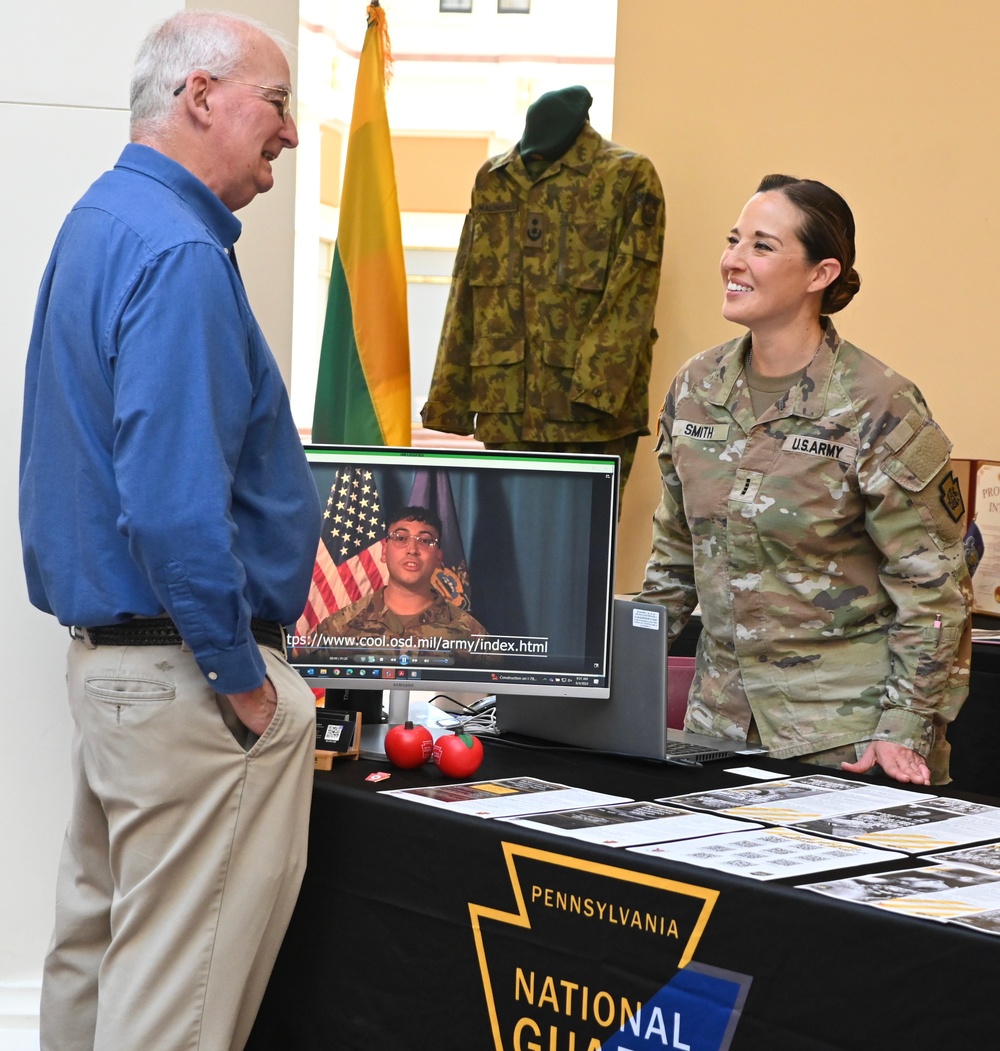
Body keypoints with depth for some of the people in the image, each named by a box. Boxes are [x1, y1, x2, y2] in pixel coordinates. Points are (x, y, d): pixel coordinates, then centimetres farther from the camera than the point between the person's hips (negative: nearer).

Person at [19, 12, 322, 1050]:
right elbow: (174, 505, -28)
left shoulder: (98, 224, 14)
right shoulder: (177, 255, -19)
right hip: (184, 674, -11)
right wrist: (242, 676, -18)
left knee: (93, 953, 19)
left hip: (102, 649, 11)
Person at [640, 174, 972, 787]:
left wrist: (904, 730, -16)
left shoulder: (878, 408, -13)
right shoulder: (696, 388, 4)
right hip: (721, 713, 5)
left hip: (844, 721, -5)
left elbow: (934, 585, -11)